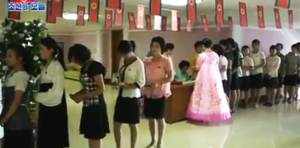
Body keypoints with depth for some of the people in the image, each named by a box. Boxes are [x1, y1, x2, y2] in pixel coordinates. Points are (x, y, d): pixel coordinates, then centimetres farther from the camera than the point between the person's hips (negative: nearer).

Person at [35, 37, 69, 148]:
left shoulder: (57, 66, -13)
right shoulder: (46, 67, 12)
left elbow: (57, 92, -19)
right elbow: (43, 88, 13)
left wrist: (37, 97, -12)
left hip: (54, 109, -8)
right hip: (45, 108, 8)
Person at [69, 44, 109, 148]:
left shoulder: (95, 67, -15)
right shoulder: (84, 68, 11)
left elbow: (101, 89, -18)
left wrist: (82, 97, -16)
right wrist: (76, 95, -3)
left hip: (96, 107, -8)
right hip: (88, 107, 8)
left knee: (95, 137, 2)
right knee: (91, 136, 14)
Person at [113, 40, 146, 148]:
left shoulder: (138, 63, -14)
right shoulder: (122, 60, 6)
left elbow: (141, 83, -14)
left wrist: (126, 85, -24)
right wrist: (118, 82, -6)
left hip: (132, 97, -6)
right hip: (121, 96, 6)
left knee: (133, 125, 8)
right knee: (116, 124, 9)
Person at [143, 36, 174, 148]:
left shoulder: (165, 61, -8)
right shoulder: (147, 61, 6)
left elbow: (171, 77, -12)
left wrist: (158, 83, -24)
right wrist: (145, 84, -7)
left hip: (160, 93, -4)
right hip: (148, 93, 5)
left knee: (160, 118, 5)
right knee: (150, 118, 12)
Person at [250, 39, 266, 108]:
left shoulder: (261, 53, -4)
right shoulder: (250, 54, 4)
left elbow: (264, 63, -8)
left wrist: (256, 67, -19)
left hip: (259, 73, -3)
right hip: (252, 73, 3)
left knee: (258, 88, 2)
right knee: (252, 88, 6)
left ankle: (257, 102, 9)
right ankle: (253, 101, 17)